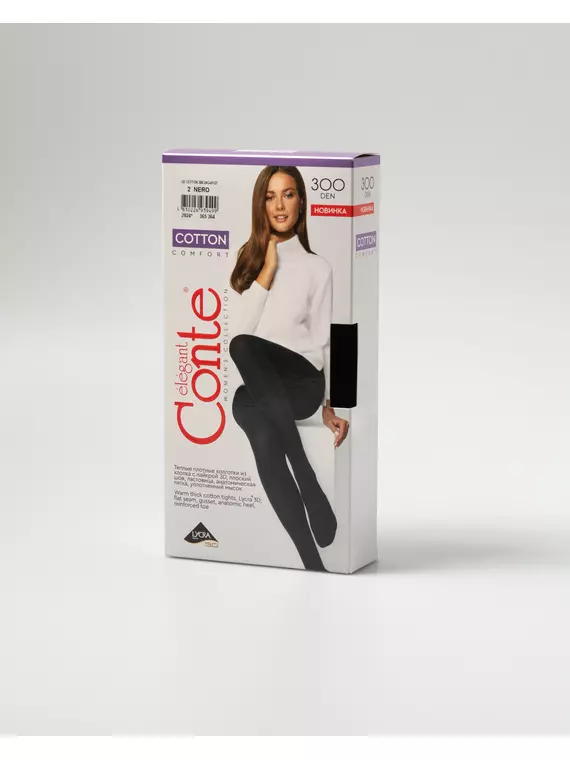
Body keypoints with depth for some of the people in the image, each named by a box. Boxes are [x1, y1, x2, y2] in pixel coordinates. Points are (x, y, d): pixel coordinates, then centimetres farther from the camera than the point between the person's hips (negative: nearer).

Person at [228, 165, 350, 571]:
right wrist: (267, 272, 0)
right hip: (257, 386, 2)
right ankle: (310, 559, -31)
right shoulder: (248, 259, 17)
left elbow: (321, 341, 11)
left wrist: (328, 405, 3)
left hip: (300, 380, -2)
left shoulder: (317, 267, 13)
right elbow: (236, 327, 4)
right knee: (265, 437, -34)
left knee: (245, 345, -35)